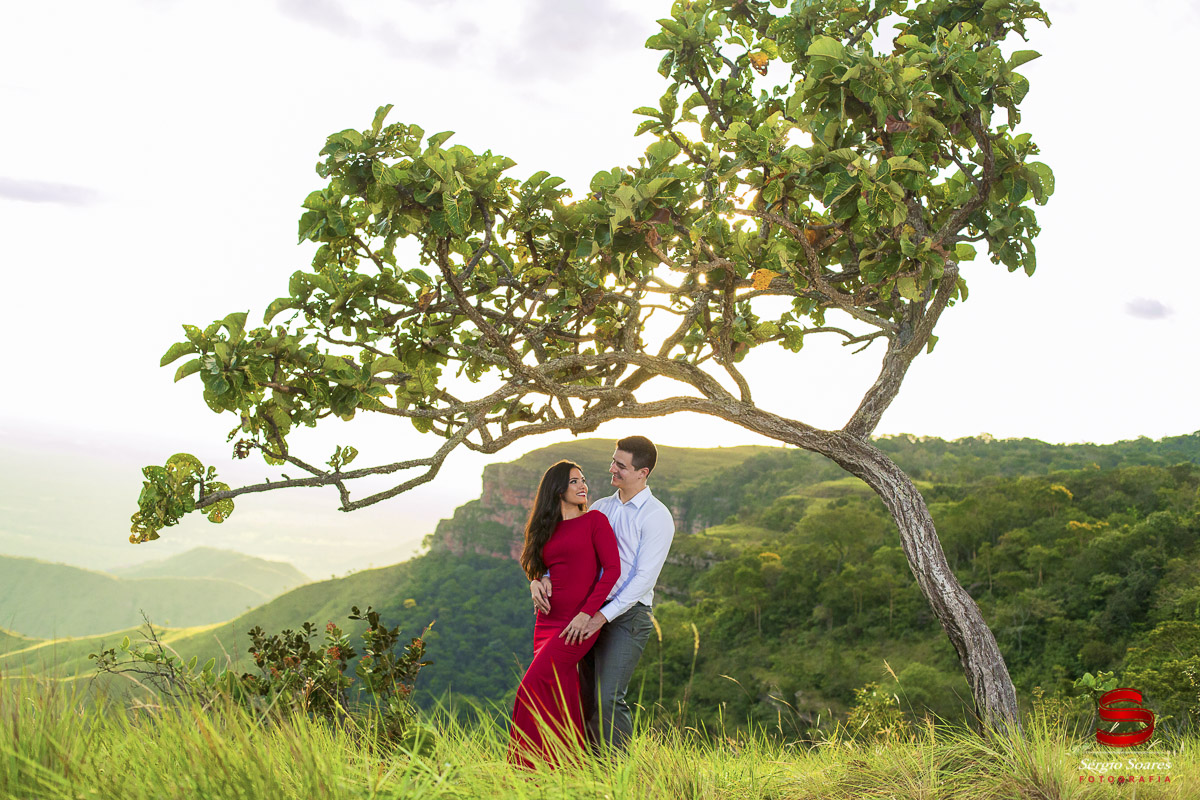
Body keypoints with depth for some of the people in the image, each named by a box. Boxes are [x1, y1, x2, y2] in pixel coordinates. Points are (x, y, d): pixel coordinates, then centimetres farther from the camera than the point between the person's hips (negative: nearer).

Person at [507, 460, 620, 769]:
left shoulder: (595, 520, -1)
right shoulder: (548, 530, 14)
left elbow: (612, 568, -10)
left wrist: (587, 613, -15)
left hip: (580, 624, -5)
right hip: (548, 622, 6)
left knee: (533, 687, -13)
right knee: (561, 699, 7)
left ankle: (532, 768, -4)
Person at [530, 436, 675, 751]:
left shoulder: (657, 517, -6)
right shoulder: (600, 507, 14)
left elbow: (645, 578, -13)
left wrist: (603, 616, -20)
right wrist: (540, 577, -7)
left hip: (627, 615, -6)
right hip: (592, 613, 6)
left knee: (608, 700, -15)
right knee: (587, 700, 8)